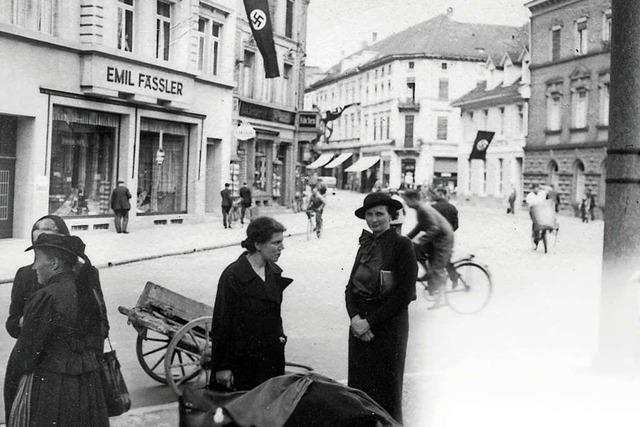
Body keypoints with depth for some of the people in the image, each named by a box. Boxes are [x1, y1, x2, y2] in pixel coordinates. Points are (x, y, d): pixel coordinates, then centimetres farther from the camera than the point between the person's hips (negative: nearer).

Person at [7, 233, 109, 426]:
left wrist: (19, 371, 5)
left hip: (46, 388, -7)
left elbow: (28, 348, -14)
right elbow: (98, 343, 12)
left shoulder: (46, 298, -18)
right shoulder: (92, 294, 6)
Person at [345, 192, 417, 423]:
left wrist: (370, 321, -13)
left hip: (389, 324, -6)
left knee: (386, 389, 2)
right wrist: (355, 317, -8)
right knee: (358, 385, 9)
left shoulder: (402, 245, -8)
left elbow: (404, 294, -13)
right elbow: (350, 287, 10)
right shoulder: (365, 245, 11)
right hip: (360, 325, 6)